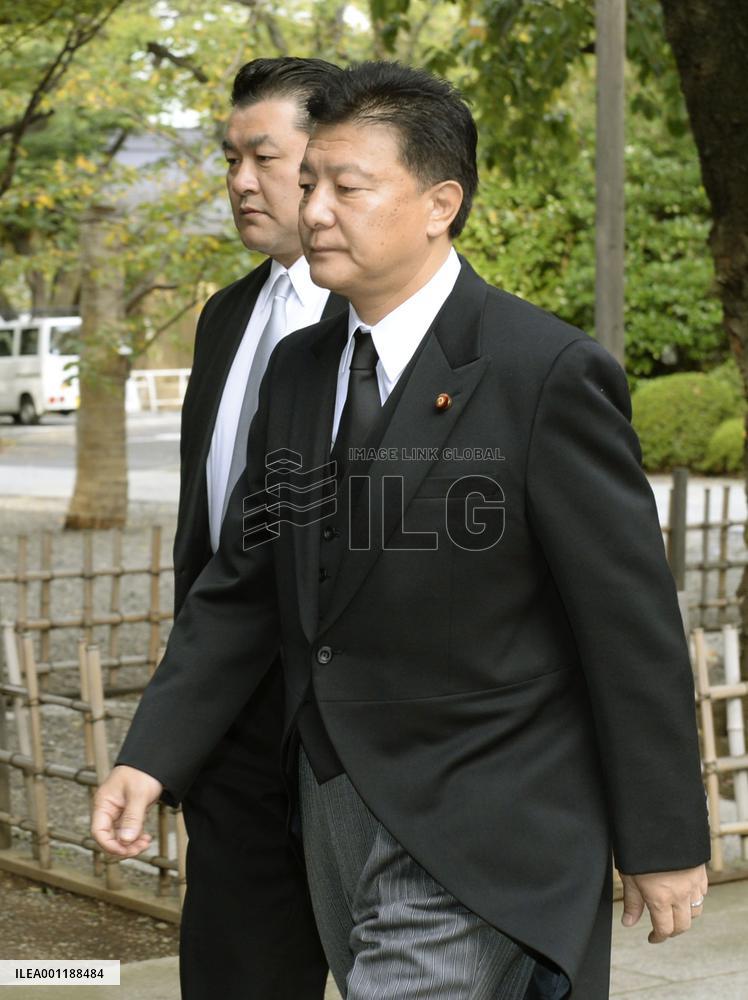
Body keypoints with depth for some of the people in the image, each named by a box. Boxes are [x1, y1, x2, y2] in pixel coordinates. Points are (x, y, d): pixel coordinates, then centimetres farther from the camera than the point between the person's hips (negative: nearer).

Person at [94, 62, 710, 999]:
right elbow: (241, 583, 10)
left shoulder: (549, 375, -15)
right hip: (336, 813, 7)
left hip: (473, 837, -7)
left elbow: (634, 626, -12)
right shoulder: (297, 370, 7)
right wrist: (150, 756, 0)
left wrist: (665, 844, -8)